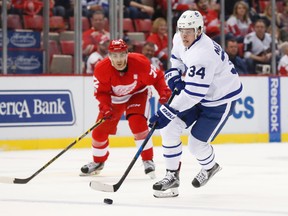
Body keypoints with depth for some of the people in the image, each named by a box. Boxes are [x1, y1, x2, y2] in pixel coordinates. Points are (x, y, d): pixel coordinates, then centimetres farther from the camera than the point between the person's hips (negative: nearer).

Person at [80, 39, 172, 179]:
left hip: (137, 94, -2)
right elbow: (101, 92, -18)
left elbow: (156, 77, -17)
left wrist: (164, 92, -31)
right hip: (114, 98, 2)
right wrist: (105, 107, -35)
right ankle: (98, 162, 29)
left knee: (138, 124, -26)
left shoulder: (140, 62, -31)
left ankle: (148, 160, -13)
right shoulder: (101, 69, -28)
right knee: (99, 130, 2)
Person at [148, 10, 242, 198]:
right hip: (197, 94, 8)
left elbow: (193, 93, -38)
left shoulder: (203, 54, -35)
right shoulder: (180, 40, -8)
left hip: (221, 99, -8)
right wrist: (174, 74, -4)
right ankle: (172, 176, 4)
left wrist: (167, 112, -38)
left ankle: (210, 167, 27)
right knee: (169, 128, -6)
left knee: (196, 143, -8)